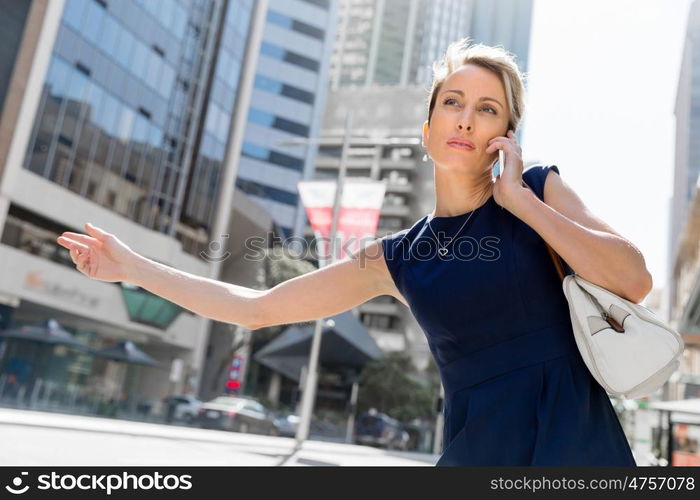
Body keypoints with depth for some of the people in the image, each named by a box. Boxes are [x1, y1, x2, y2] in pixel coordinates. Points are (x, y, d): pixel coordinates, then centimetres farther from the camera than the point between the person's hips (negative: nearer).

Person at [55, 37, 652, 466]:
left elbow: (634, 281, -12)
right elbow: (257, 307, 6)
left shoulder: (538, 189, 1)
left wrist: (521, 202, -11)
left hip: (577, 441, -1)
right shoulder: (397, 259, 3)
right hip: (476, 451, 2)